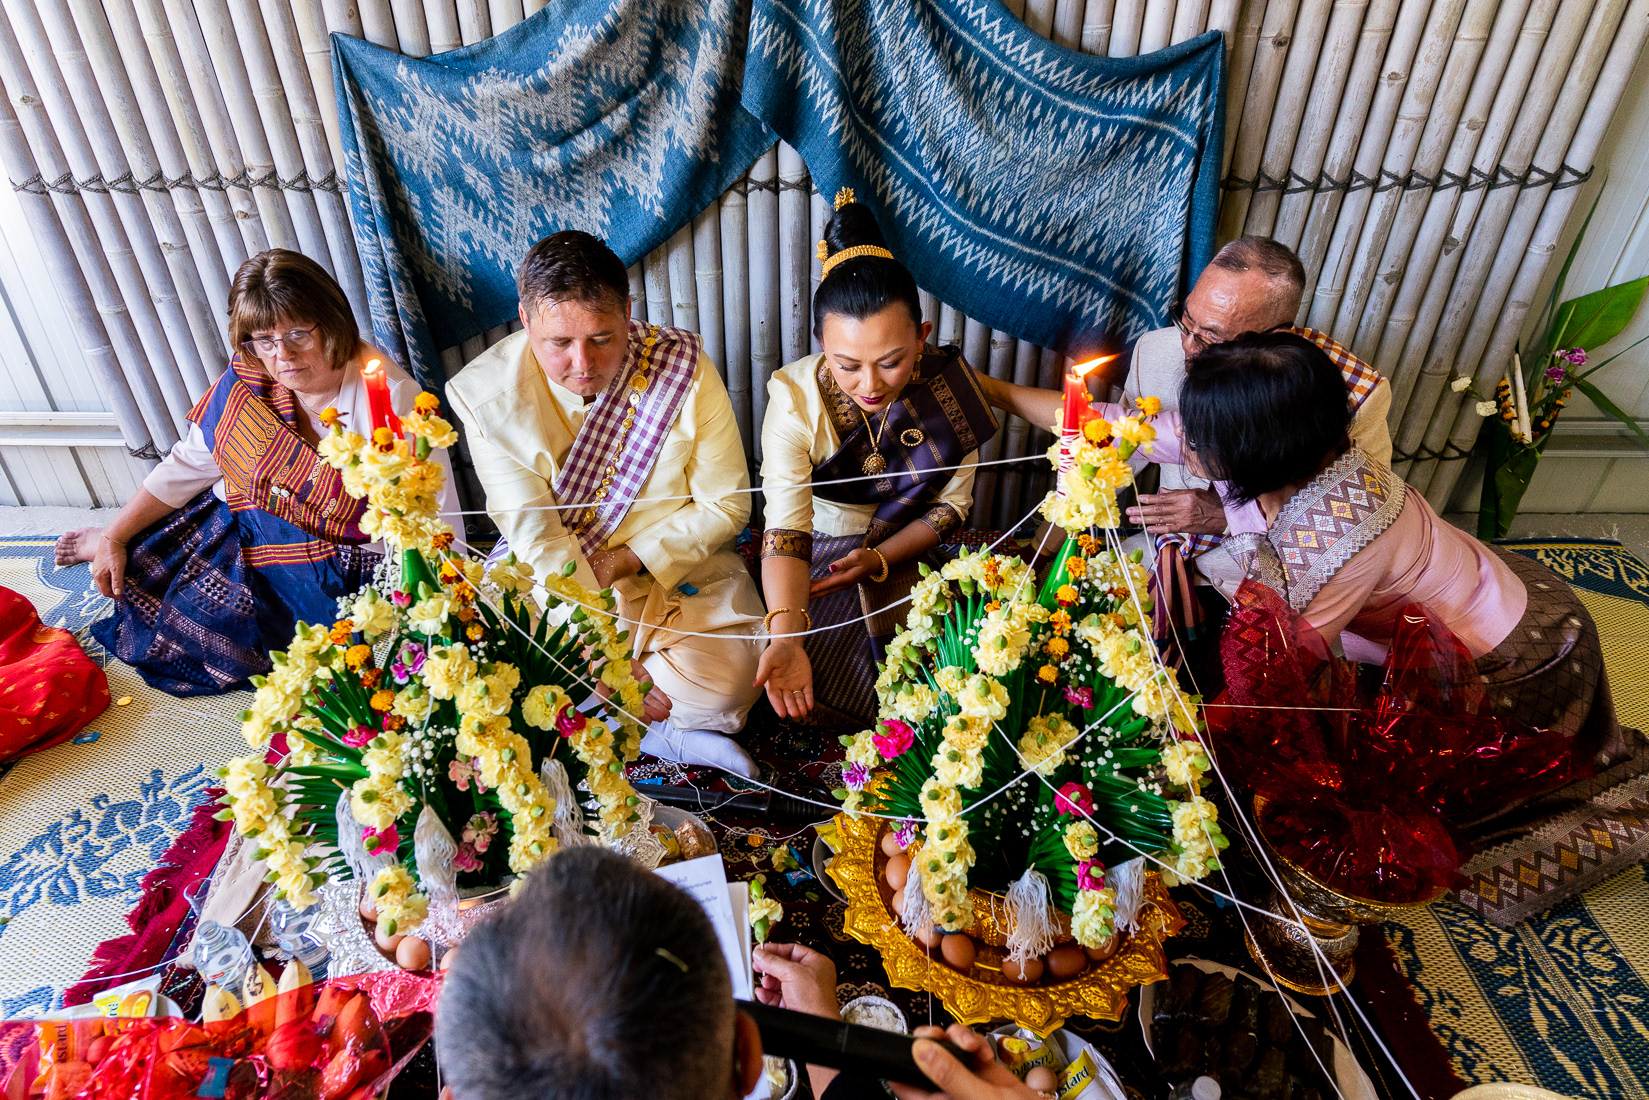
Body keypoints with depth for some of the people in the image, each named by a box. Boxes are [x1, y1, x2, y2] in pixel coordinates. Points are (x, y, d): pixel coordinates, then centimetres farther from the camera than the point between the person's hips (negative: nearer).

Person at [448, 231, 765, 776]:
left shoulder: (683, 367, -15)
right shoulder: (488, 395, -14)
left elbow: (727, 504, -7)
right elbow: (537, 540, -17)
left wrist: (626, 560, -16)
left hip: (677, 564, -1)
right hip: (546, 580, 1)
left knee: (724, 684, -25)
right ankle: (663, 735, -8)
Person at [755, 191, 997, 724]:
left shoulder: (948, 386, -16)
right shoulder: (795, 397, -22)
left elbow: (952, 504, -5)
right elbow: (785, 529, -27)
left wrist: (878, 559, -21)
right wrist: (785, 637, -43)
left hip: (908, 551, 2)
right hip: (817, 554, -1)